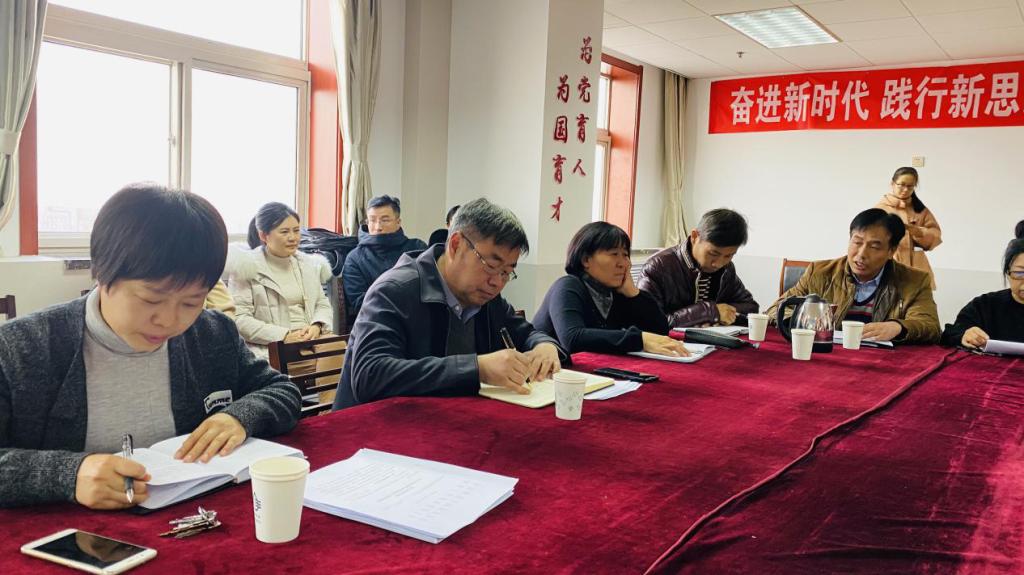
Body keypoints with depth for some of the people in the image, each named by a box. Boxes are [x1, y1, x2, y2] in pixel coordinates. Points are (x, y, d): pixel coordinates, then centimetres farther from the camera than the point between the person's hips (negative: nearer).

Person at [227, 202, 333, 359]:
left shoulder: (309, 264, 16)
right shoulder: (247, 267, -1)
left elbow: (323, 304, 18)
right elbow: (238, 319, -8)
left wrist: (316, 327, -5)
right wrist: (284, 336, -16)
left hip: (312, 345, 5)